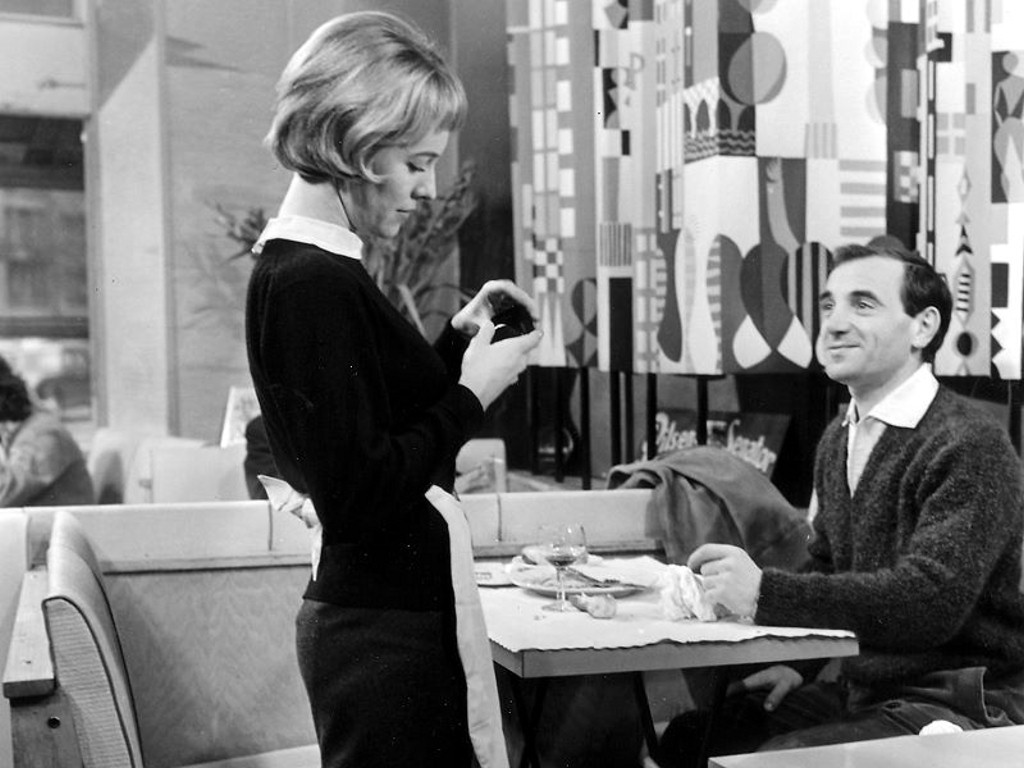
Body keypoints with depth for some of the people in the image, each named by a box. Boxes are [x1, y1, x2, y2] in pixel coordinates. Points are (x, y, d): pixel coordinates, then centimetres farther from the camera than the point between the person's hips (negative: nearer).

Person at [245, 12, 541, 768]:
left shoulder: (297, 269, 10)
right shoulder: (315, 283, -20)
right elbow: (362, 493, -23)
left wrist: (459, 337, 7)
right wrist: (473, 395, -13)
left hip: (378, 613, 10)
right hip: (387, 630, -10)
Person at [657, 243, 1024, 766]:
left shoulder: (970, 445, -16)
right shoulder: (838, 440, 11)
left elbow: (932, 596, -27)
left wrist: (765, 592, -31)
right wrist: (796, 660, 4)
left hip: (958, 701, -7)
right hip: (859, 690, 7)